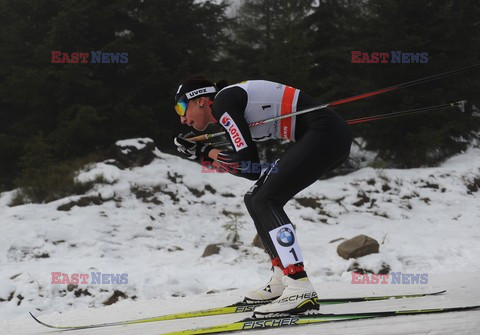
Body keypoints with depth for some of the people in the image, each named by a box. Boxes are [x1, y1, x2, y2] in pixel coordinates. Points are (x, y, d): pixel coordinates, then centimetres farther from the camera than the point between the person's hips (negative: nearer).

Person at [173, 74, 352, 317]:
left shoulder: (223, 101, -10)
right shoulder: (232, 101, 19)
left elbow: (248, 166, -14)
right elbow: (249, 164, 20)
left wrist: (205, 153, -2)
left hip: (325, 134, -10)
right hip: (332, 139, 10)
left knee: (266, 201, -16)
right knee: (255, 199, 14)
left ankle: (300, 289, -26)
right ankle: (282, 281, 18)